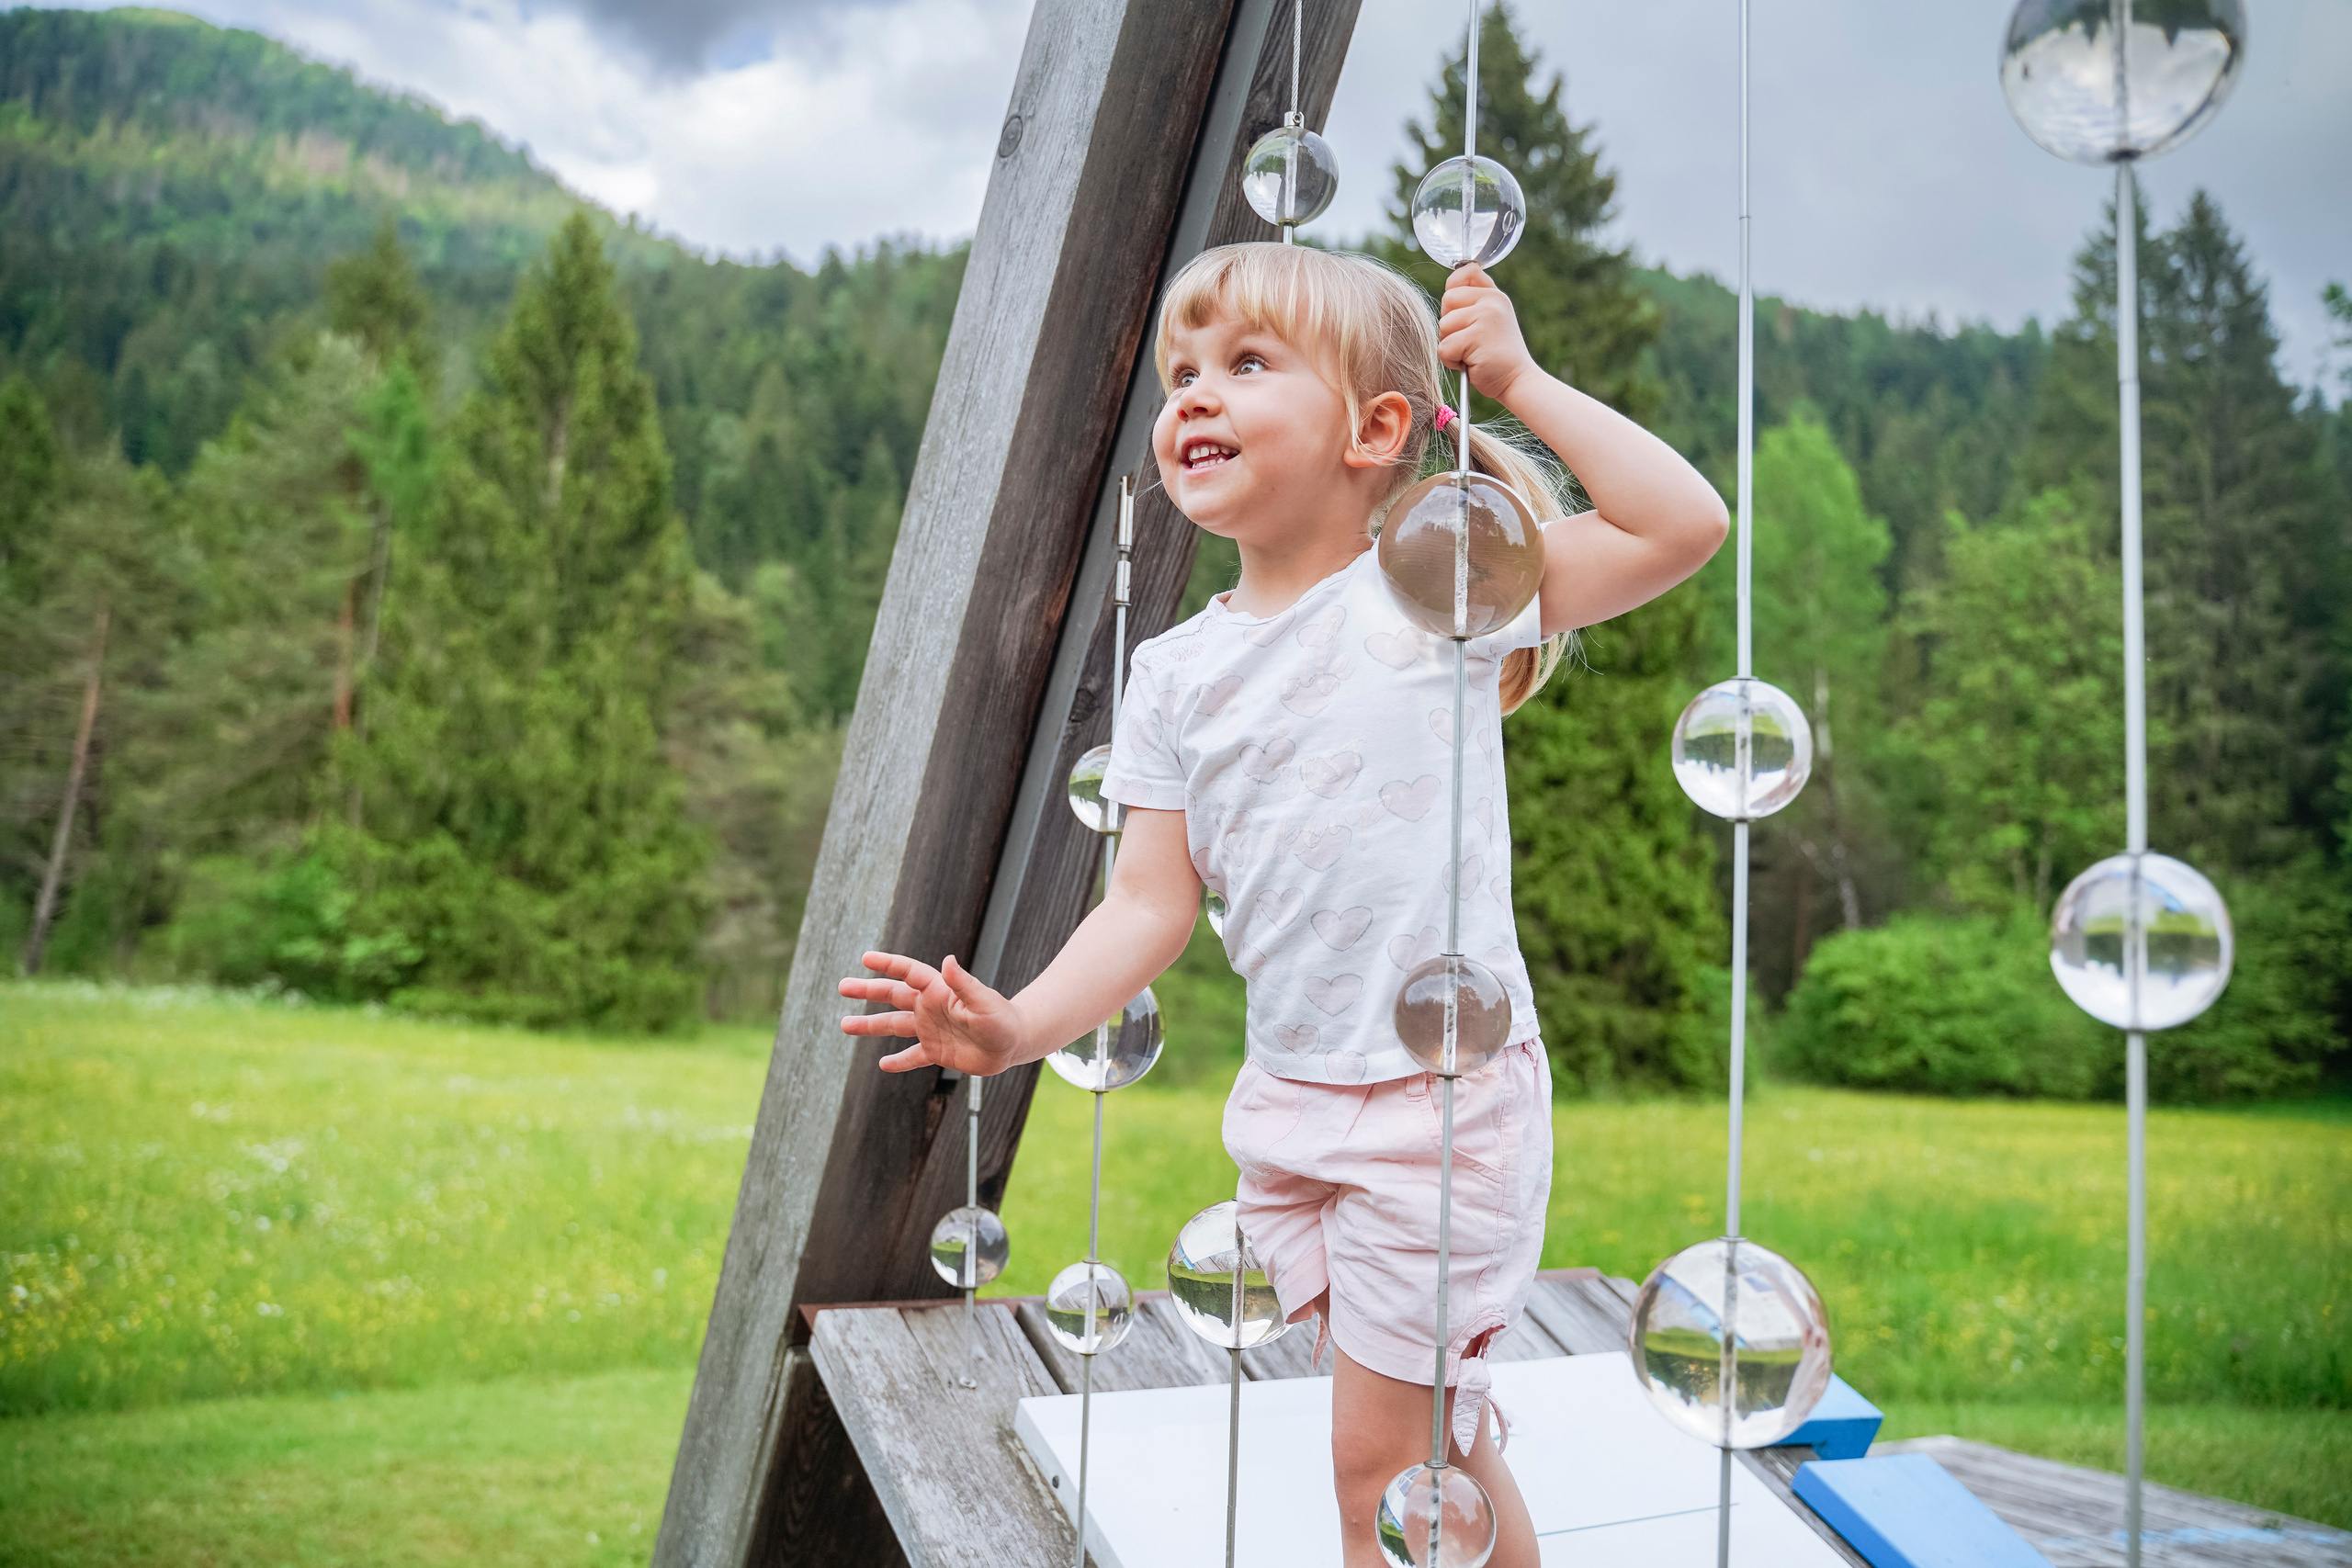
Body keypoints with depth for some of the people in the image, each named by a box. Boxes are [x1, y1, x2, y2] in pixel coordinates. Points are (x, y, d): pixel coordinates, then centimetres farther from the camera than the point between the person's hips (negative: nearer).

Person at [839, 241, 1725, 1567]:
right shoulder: (1176, 674, 4)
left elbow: (1686, 524, -18)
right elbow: (1152, 907, 2)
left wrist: (1523, 385, -15)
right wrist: (1019, 1026, -11)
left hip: (1444, 1102, -5)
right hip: (1291, 1101, 6)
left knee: (1380, 1456, 3)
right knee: (1434, 1434, 21)